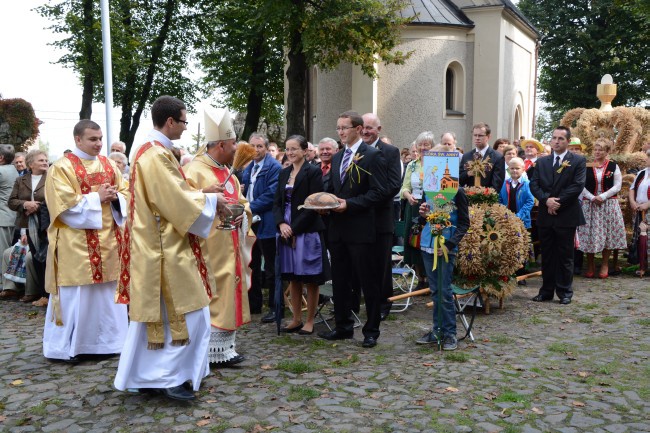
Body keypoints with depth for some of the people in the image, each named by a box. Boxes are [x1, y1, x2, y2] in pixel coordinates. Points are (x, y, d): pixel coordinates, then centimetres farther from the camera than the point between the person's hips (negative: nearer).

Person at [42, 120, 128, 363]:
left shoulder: (109, 165, 12)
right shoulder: (62, 168, -5)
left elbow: (124, 194, 12)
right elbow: (64, 204, -14)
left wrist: (114, 196, -10)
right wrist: (96, 198, -16)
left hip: (107, 240, 6)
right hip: (76, 243, -5)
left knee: (108, 292, 10)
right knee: (76, 294, 0)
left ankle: (107, 340, 22)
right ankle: (67, 346, 13)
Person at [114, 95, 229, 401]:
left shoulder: (152, 151, 15)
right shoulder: (156, 155, -18)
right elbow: (174, 201, -20)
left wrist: (200, 194, 11)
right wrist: (210, 200, -7)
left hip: (157, 246, 11)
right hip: (167, 248, -11)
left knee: (158, 313, 14)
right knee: (186, 312, -3)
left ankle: (146, 376, 22)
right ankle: (169, 376, 5)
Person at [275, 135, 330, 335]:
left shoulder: (313, 172, -6)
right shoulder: (284, 173, 13)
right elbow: (277, 203, 11)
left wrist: (295, 228, -15)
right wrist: (281, 224, -7)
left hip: (307, 232, -6)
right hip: (286, 231, 6)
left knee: (310, 279, 3)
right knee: (293, 277, 12)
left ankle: (309, 321, 13)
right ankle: (296, 319, 23)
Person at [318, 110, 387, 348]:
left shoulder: (373, 155, -6)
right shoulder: (337, 158, 17)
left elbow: (378, 192, -13)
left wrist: (349, 204, -19)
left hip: (360, 228, -7)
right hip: (338, 228, 7)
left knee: (368, 282, 1)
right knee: (339, 280, 13)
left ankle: (371, 331, 12)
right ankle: (343, 327, 25)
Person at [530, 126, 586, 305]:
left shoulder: (578, 161, 0)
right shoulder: (541, 162, 12)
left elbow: (577, 186, -10)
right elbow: (534, 184, 3)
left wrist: (558, 202, -14)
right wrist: (546, 200, -13)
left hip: (566, 216, -4)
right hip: (545, 216, 4)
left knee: (565, 255, 3)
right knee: (547, 255, 9)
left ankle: (565, 292, 12)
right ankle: (546, 291, 16)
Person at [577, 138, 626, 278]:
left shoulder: (613, 166, 2)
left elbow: (617, 186, -2)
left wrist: (602, 197, -12)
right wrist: (592, 198, -12)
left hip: (608, 204, 0)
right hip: (589, 204, 0)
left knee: (607, 234, 3)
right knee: (589, 234, 0)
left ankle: (604, 265, 15)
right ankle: (590, 266, 11)